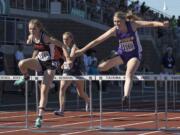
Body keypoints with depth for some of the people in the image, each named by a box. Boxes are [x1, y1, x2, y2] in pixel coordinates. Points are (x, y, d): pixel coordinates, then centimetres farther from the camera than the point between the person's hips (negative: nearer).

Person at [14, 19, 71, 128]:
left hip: (50, 64, -5)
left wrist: (68, 59, -28)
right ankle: (26, 78, 7)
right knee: (22, 64, -27)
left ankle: (40, 117, -5)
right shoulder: (31, 38, -2)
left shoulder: (45, 37, -22)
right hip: (40, 61, 5)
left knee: (44, 91, -10)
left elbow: (61, 45, -20)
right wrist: (33, 59, 21)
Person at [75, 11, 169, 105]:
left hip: (134, 55, -3)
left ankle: (126, 96, -41)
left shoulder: (132, 25, -18)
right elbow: (98, 40, -13)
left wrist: (162, 24, -44)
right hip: (122, 54, 3)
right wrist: (82, 50, -14)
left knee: (129, 75, -27)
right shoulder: (114, 30, -14)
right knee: (102, 67, -14)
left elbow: (151, 23, -24)